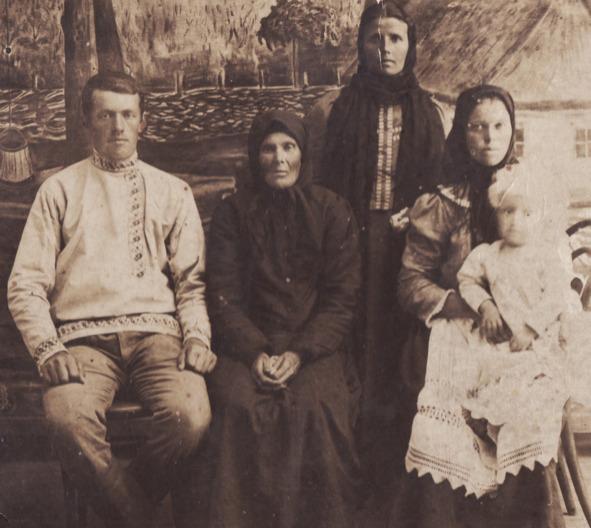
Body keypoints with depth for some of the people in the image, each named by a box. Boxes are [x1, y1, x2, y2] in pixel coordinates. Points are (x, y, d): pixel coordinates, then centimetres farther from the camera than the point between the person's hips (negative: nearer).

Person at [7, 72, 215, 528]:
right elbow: (26, 285, 8)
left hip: (156, 331, 1)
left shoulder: (172, 191, 18)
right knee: (67, 417, -33)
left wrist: (198, 336, -4)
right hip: (84, 337, -1)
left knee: (191, 414, -30)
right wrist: (49, 349, -7)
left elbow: (192, 277, 15)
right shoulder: (59, 190, 14)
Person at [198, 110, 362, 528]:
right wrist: (256, 352, -15)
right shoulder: (232, 213, 9)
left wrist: (300, 353, -13)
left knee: (316, 405, -29)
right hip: (249, 342, 1)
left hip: (317, 343, 0)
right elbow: (224, 297, 3)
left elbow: (342, 298, 2)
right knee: (239, 404, -29)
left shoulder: (333, 211, 7)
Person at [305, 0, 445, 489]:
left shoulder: (428, 111, 9)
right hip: (350, 244, -2)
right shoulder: (333, 108, 2)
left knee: (401, 348, 4)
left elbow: (441, 183, 13)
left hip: (408, 245, 2)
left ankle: (393, 464, 18)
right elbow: (314, 182, 5)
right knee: (355, 350, -1)